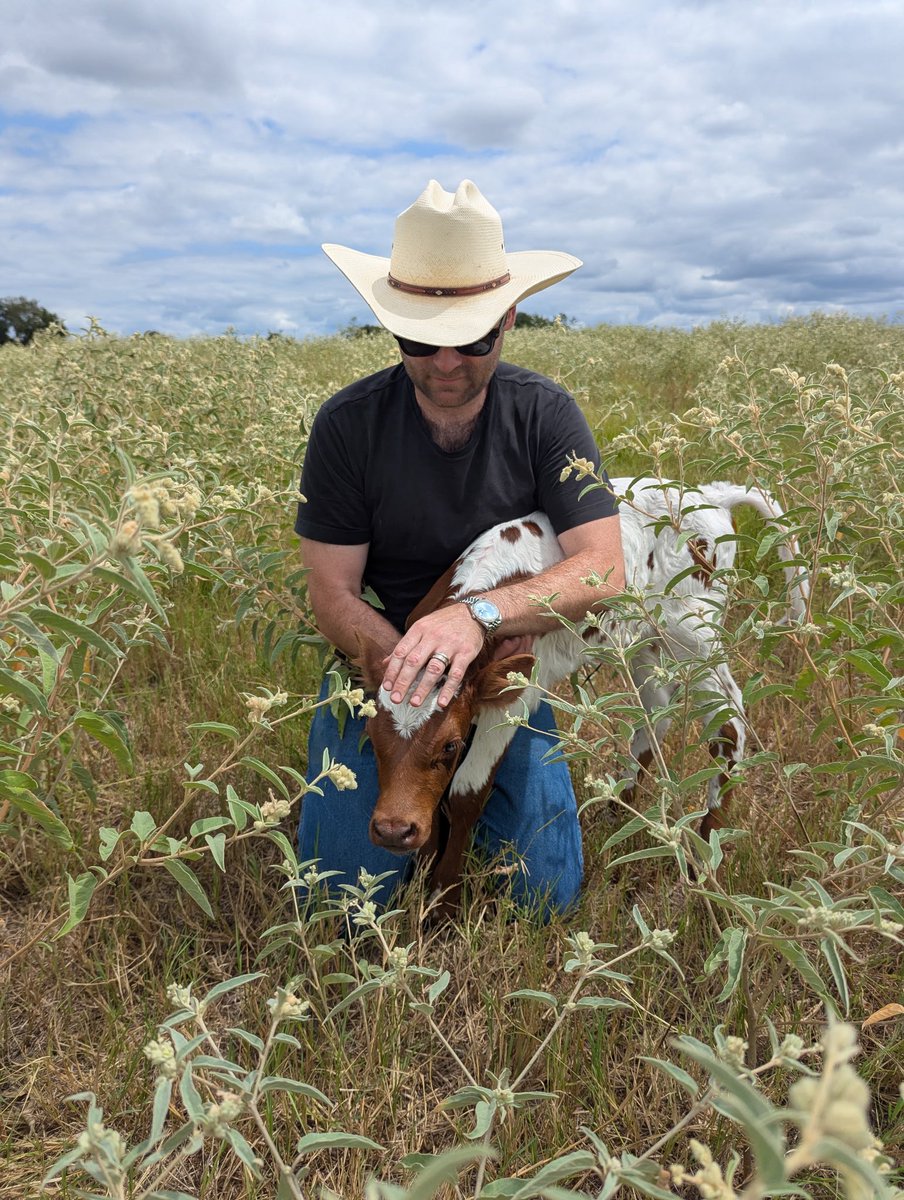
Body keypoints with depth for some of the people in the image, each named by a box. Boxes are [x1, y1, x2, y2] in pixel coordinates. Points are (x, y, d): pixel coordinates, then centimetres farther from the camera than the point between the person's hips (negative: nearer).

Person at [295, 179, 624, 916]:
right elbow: (333, 594, -13)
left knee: (546, 899, -1)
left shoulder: (546, 415, -12)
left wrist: (481, 615, -37)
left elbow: (604, 567, -21)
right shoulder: (347, 426, -13)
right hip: (378, 664, 0)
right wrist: (417, 666, -29)